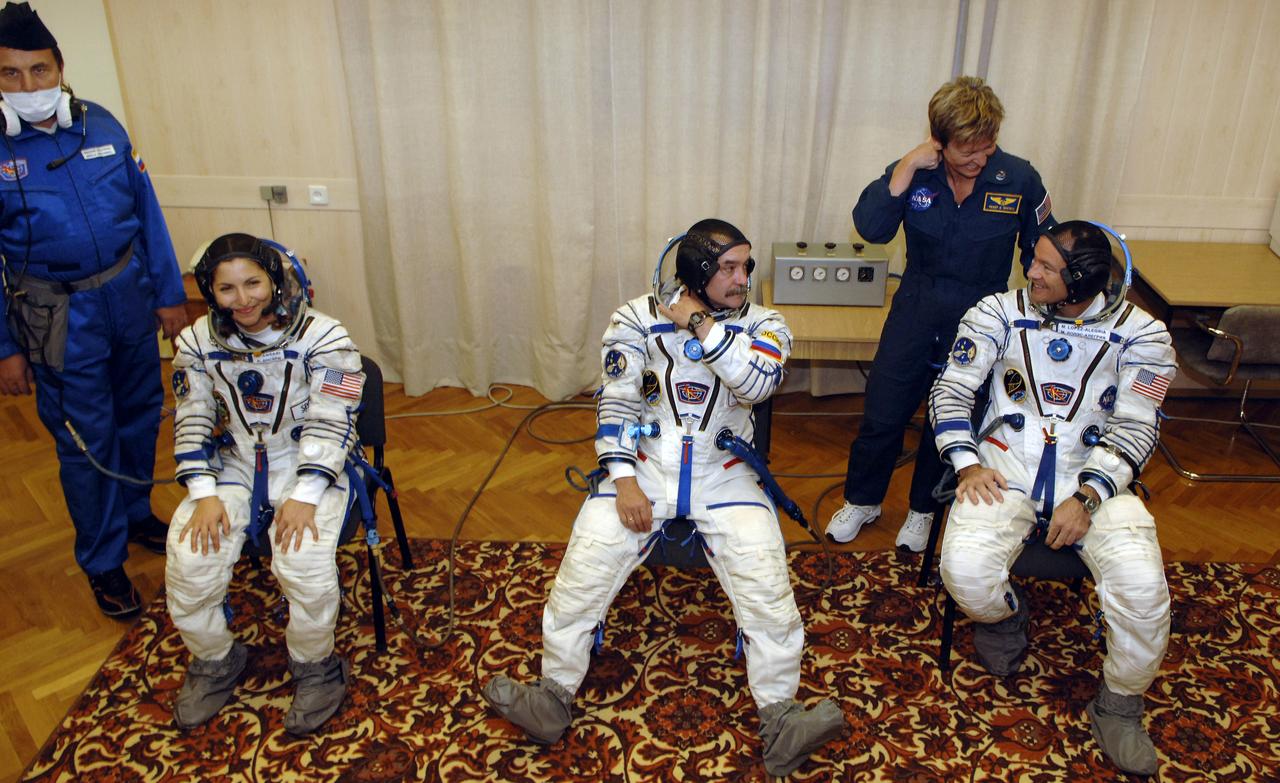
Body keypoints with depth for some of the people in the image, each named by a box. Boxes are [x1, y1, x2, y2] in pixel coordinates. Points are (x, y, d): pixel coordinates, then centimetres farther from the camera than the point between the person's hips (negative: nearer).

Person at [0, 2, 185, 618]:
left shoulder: (101, 125, -1)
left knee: (140, 416, 17)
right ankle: (103, 561, 22)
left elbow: (146, 211, 4)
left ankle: (137, 515, 40)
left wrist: (169, 292, 4)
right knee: (87, 439, 5)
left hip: (129, 294, 4)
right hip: (61, 318, -3)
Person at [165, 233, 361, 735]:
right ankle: (213, 662, 13)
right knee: (188, 566, -17)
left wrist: (304, 497, -23)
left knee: (306, 568, -28)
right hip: (231, 468, 4)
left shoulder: (322, 337, -10)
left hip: (308, 469, -4)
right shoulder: (198, 343, 3)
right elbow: (191, 423, 3)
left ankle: (314, 666, 2)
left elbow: (329, 425, -14)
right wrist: (204, 495, -10)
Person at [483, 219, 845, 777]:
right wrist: (624, 481, -11)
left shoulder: (762, 325, 3)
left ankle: (781, 724, -12)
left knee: (765, 578, -20)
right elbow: (616, 404, -1)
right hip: (645, 464, 0)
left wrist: (700, 323, -14)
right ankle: (552, 699, -3)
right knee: (585, 564, -17)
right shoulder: (638, 318, 2)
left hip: (723, 473, 0)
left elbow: (759, 382, -19)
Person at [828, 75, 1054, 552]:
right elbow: (870, 228, -23)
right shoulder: (913, 173, -9)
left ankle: (924, 509, 36)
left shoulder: (1019, 179, -10)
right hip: (916, 309, 1)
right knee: (882, 413, 7)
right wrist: (907, 167, -26)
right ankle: (862, 500, 31)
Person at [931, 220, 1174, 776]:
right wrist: (968, 464, -13)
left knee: (1142, 584, -26)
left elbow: (1134, 430, -3)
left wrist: (1086, 497, -18)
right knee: (965, 571, -27)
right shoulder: (1000, 313, 5)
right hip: (1006, 465, 0)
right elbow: (951, 391, 3)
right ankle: (1003, 616, 14)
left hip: (1093, 474, 0)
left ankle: (1119, 705, 4)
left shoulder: (1139, 333, 3)